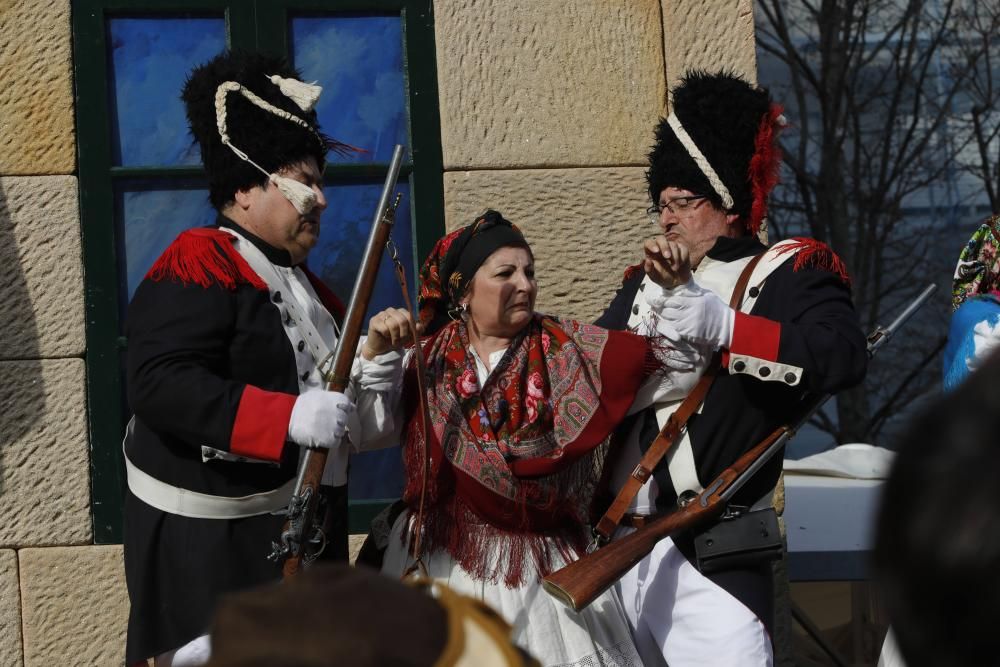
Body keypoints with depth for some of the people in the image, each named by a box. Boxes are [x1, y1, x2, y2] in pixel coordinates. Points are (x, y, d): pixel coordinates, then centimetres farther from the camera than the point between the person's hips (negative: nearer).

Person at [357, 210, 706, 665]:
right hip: (439, 564, 1)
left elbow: (681, 368, -5)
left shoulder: (569, 351, 0)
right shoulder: (428, 359, 3)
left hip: (540, 570, -1)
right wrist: (375, 354, -15)